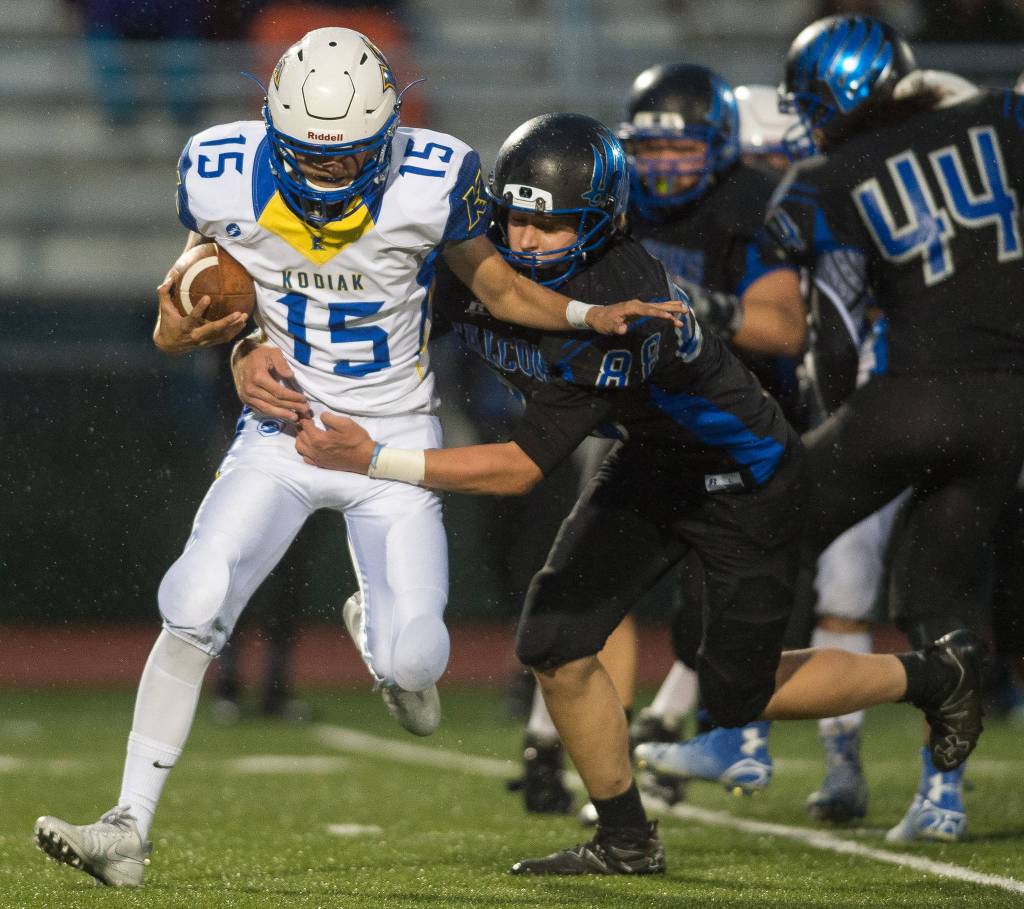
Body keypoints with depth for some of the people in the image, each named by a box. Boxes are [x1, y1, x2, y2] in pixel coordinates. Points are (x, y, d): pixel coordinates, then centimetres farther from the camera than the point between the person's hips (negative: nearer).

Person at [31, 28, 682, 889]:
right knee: (193, 607, -17)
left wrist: (592, 316, -14)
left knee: (411, 663, -11)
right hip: (282, 429, 1)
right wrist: (179, 326, -14)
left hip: (395, 442, -1)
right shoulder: (224, 178, -13)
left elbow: (494, 283, 0)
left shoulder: (433, 181, -17)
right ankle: (129, 826, -8)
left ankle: (385, 631, 31)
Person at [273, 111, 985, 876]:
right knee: (556, 644, -6)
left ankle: (936, 676, 29)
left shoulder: (625, 311, -38)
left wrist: (375, 460, -42)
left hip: (744, 479, -6)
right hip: (649, 465, 7)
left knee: (738, 695, 5)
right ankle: (627, 842, 13)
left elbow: (525, 467, -37)